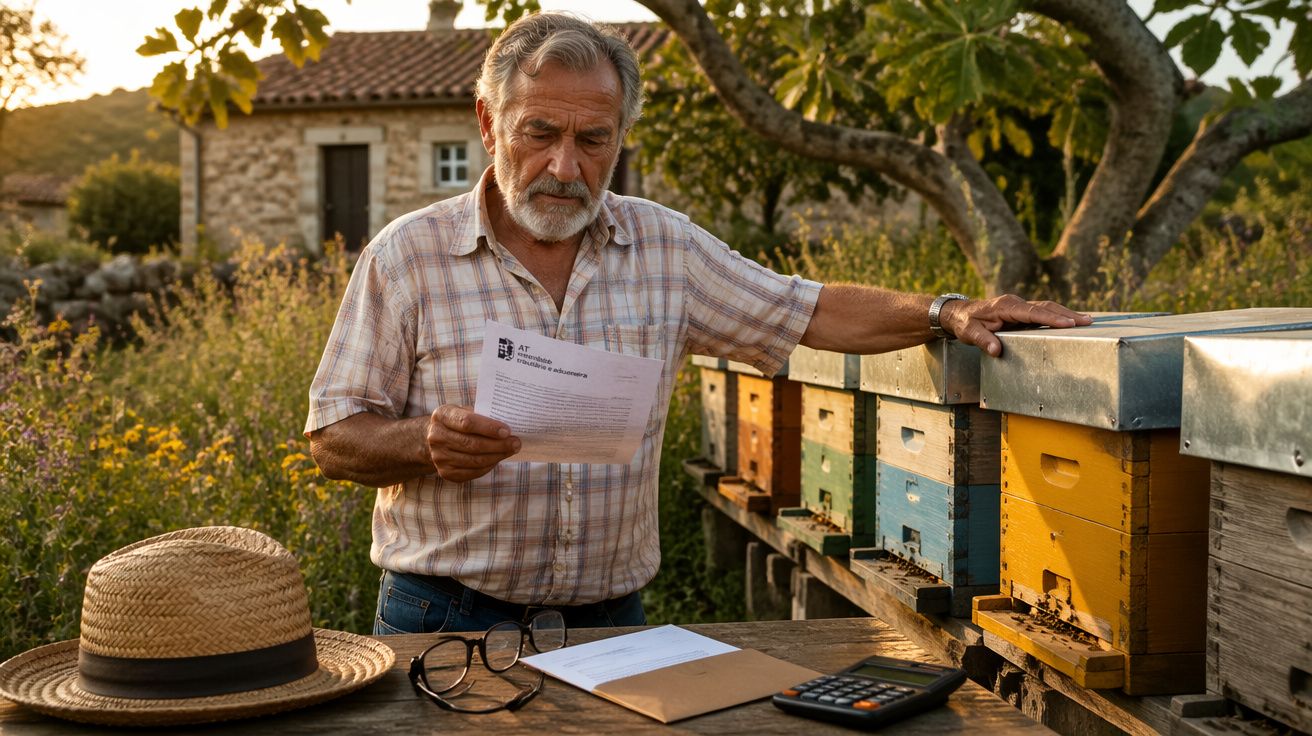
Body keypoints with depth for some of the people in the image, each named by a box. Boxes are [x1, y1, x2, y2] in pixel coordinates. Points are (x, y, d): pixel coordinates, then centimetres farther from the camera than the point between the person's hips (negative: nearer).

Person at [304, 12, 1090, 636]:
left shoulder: (663, 246, 5)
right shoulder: (408, 255, -4)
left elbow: (811, 312, 10)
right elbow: (334, 436, -3)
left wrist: (946, 311, -1)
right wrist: (428, 443, -22)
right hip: (448, 617, -2)